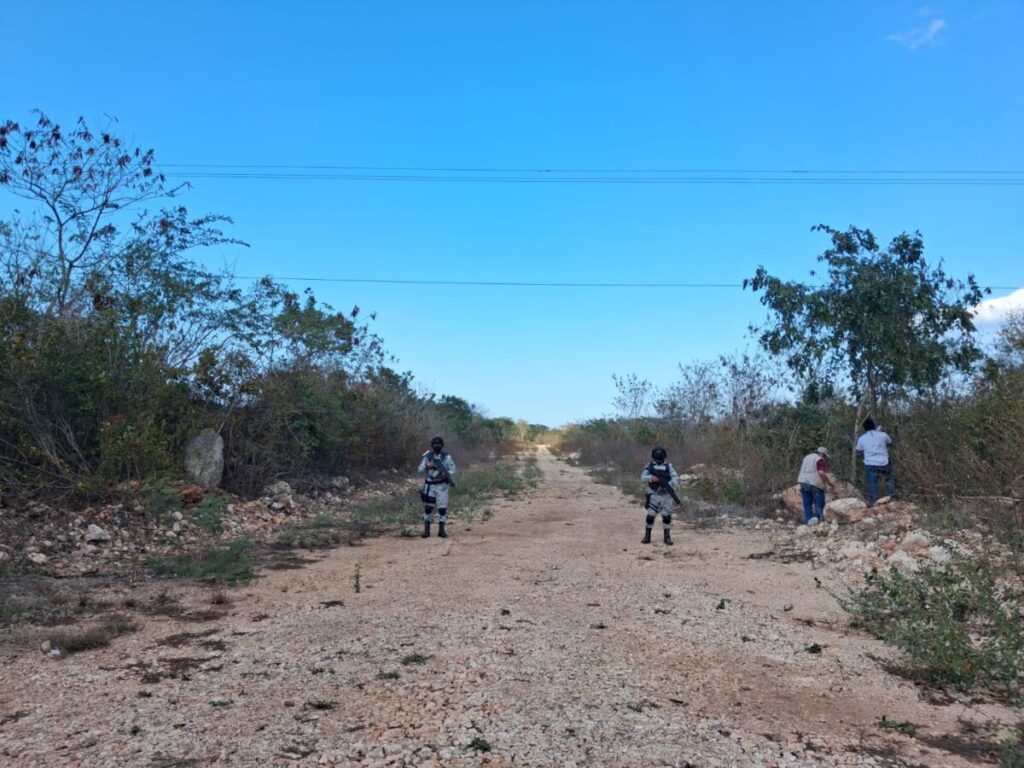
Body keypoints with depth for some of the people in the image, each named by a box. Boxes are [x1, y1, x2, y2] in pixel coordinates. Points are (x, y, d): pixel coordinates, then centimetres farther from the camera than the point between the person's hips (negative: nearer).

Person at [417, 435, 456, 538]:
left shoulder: (446, 458, 0)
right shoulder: (427, 457, 2)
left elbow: (453, 471, -1)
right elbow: (420, 470, 0)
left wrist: (446, 474, -20)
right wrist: (427, 466, -20)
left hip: (442, 486, -1)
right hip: (429, 486, 1)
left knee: (442, 508, -3)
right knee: (428, 508, 1)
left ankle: (441, 530, 6)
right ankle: (426, 530, 8)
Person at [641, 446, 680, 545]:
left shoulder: (669, 467, 1)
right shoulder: (650, 466, 3)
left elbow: (676, 479, -7)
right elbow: (643, 477, -7)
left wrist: (669, 485, -26)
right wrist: (651, 478, -26)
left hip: (666, 495, 0)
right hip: (654, 495, 0)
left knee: (667, 516, 2)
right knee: (650, 515, -3)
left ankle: (667, 537, 14)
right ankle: (647, 536, 9)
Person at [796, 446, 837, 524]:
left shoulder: (806, 457, 18)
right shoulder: (820, 460, -8)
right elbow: (821, 473, -19)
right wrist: (829, 482, -10)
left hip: (804, 482, 7)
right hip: (816, 484, -7)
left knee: (807, 503, 7)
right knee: (819, 503, 3)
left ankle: (808, 520, 2)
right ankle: (818, 519, -1)